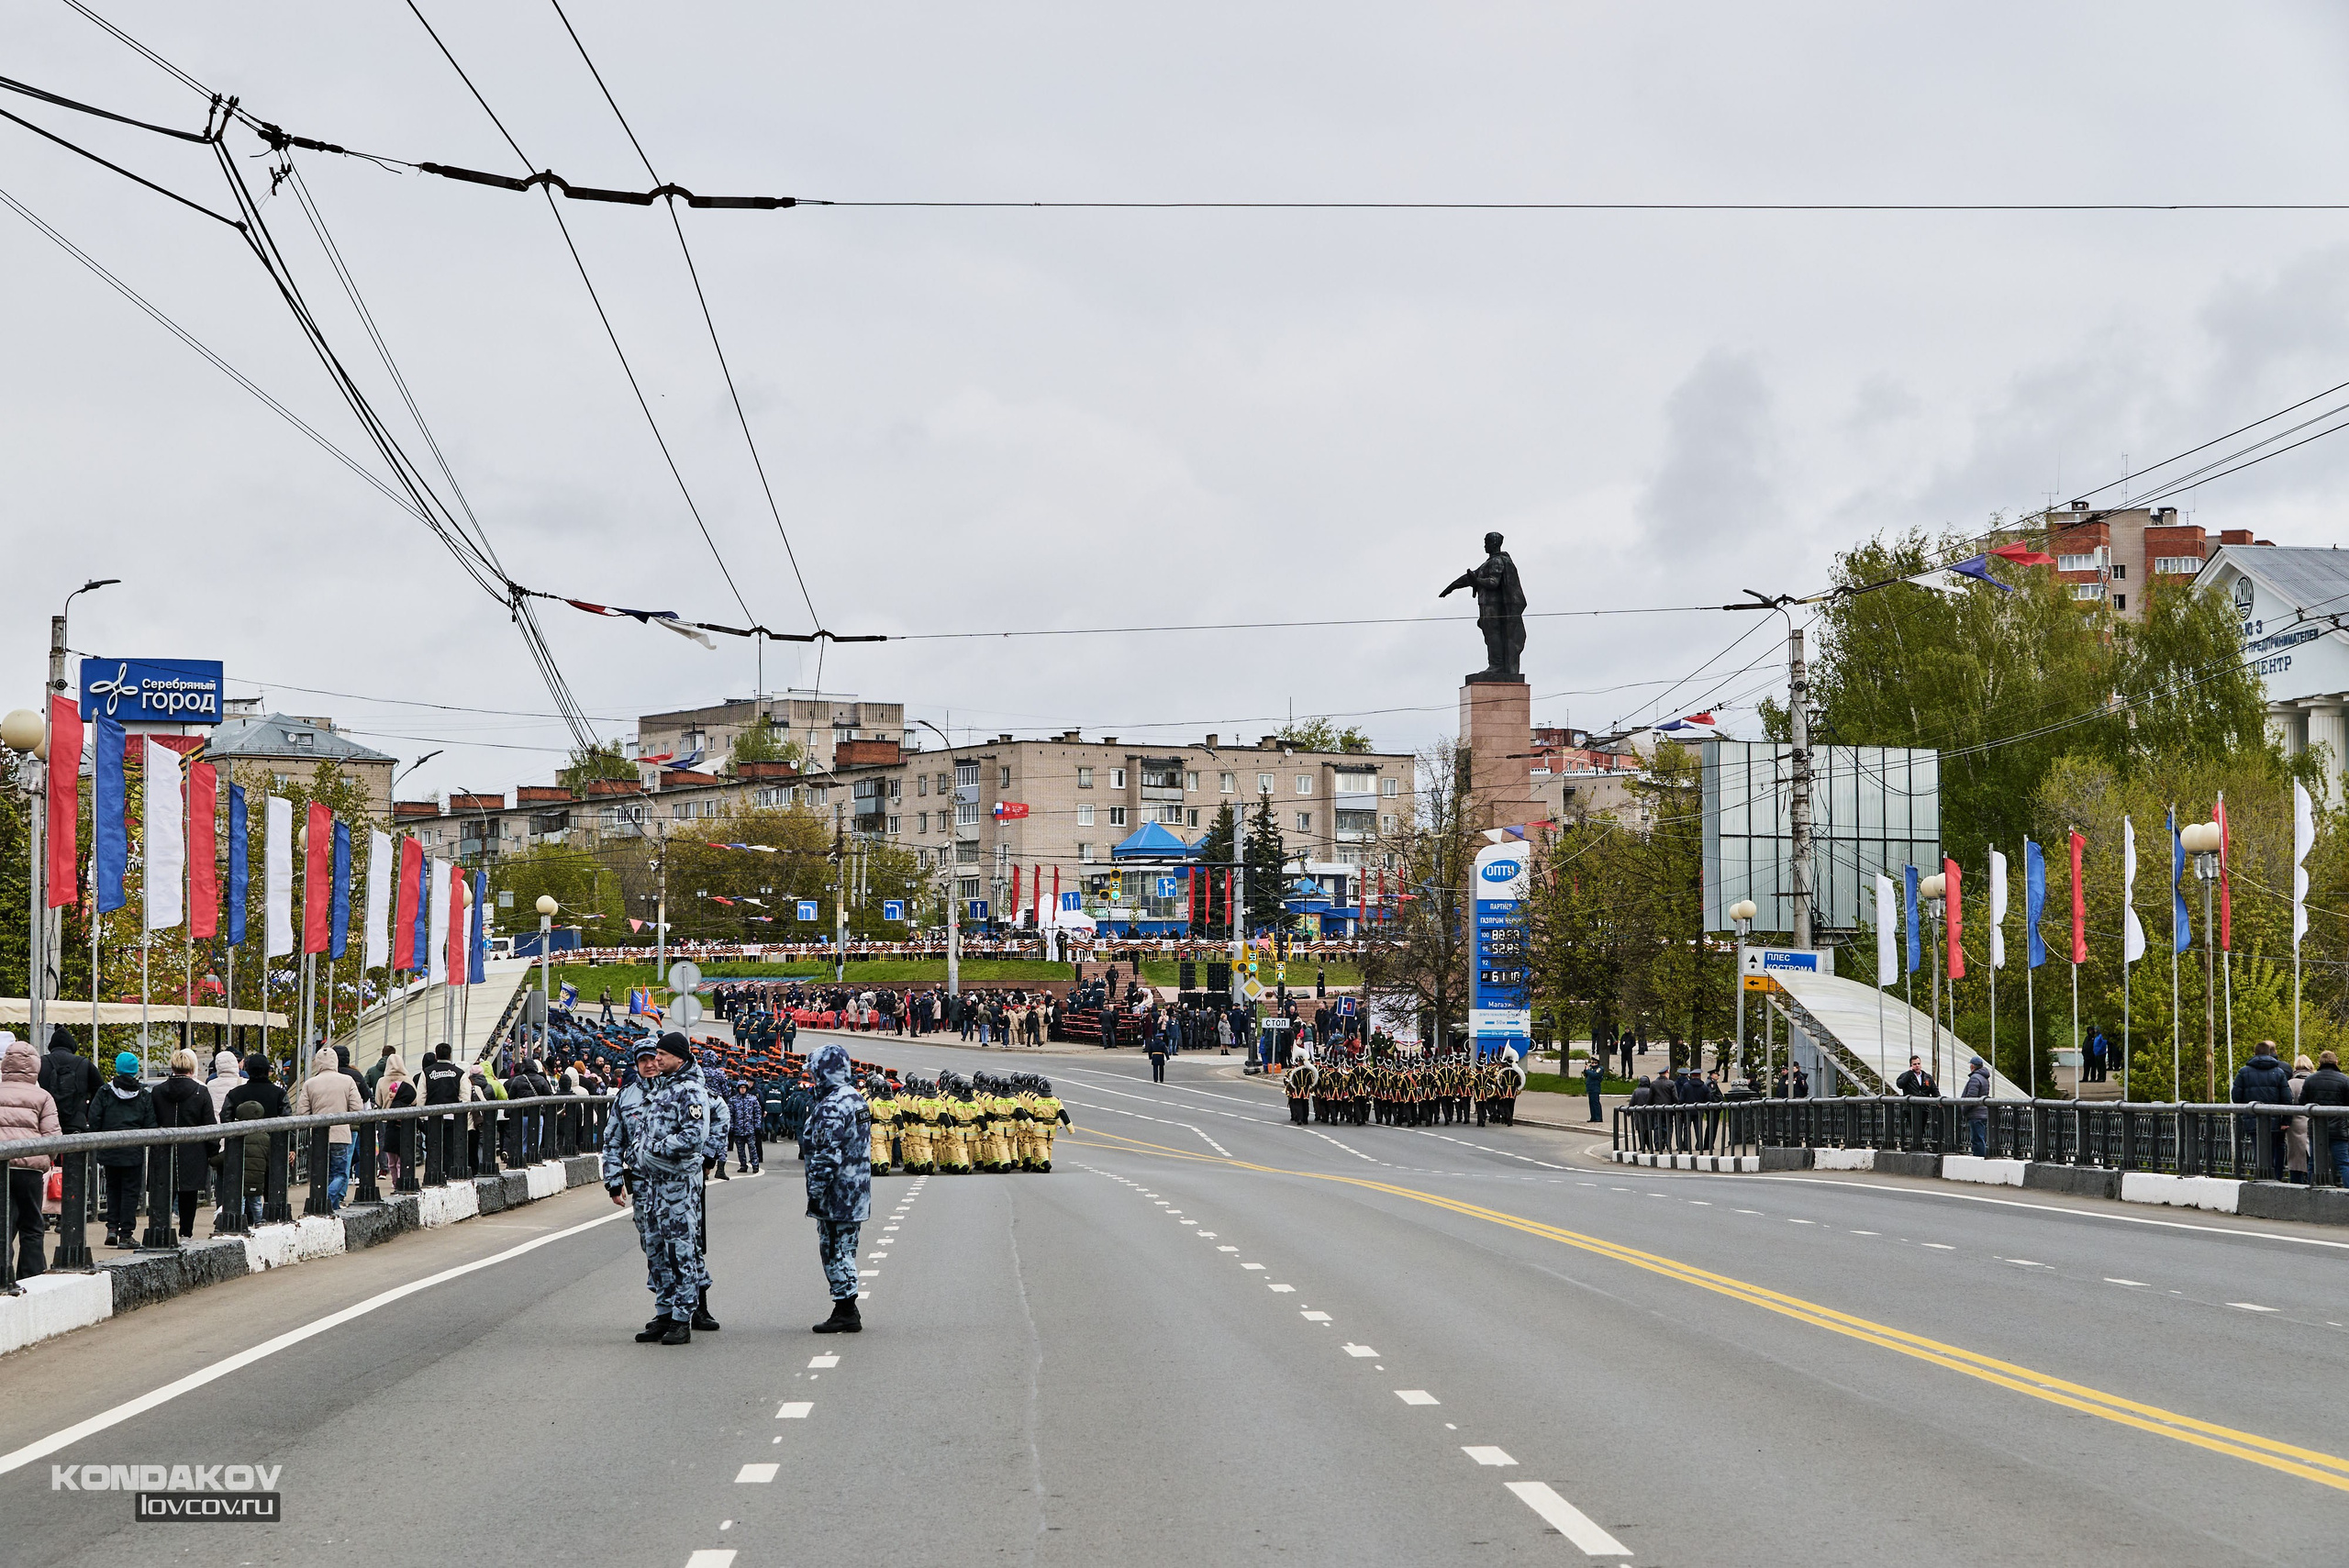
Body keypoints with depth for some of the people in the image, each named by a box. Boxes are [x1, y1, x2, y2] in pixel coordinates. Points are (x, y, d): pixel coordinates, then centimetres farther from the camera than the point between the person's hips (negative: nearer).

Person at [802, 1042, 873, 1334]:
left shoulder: (831, 1107, -19)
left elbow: (827, 1156, -22)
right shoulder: (856, 1099, 12)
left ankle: (845, 1313, -2)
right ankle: (847, 1310, 20)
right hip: (856, 1193, 10)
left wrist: (815, 1194, -17)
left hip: (836, 1196, -10)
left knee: (835, 1250, -4)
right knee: (845, 1250, 15)